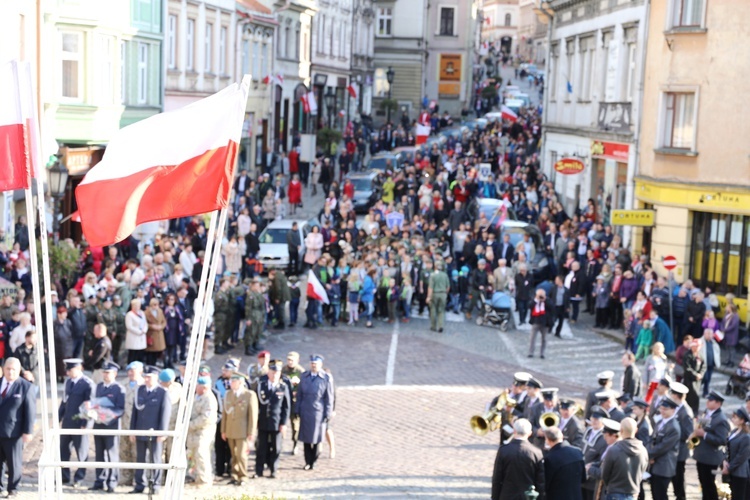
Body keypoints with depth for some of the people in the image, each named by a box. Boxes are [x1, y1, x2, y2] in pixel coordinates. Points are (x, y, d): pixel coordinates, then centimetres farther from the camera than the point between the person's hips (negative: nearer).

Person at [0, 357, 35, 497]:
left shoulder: (26, 387, -7)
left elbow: (30, 411, -9)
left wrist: (28, 431, -13)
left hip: (13, 432, -4)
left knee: (14, 463, 4)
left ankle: (13, 489, 16)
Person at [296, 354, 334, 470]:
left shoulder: (326, 378, -4)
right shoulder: (304, 376, 6)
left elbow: (329, 398, -2)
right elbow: (299, 394, 10)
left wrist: (327, 414, -5)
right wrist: (298, 410, 6)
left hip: (318, 412, -3)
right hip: (305, 412, 3)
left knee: (316, 439, 4)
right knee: (306, 438, 6)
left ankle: (313, 462, 16)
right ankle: (308, 462, 16)